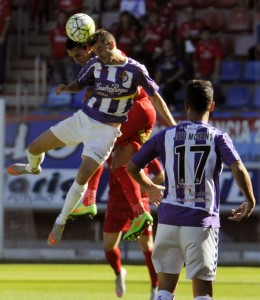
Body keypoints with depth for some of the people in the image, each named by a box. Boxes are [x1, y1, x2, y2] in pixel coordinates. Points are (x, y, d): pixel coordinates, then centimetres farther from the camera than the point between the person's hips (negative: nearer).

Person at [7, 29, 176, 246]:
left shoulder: (135, 70, -15)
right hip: (82, 118, 5)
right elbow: (80, 83, 10)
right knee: (34, 148, 9)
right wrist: (66, 87, -14)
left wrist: (173, 126, -11)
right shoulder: (95, 64, -4)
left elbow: (155, 97, -8)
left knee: (82, 177, -18)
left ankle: (60, 223, 1)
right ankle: (33, 168, 48)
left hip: (106, 130, -5)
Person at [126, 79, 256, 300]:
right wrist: (250, 201, -1)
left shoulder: (166, 136, 5)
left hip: (169, 218, 2)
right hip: (202, 220, -2)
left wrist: (151, 188, 29)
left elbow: (132, 166, 11)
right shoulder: (218, 138, -3)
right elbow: (239, 170, -17)